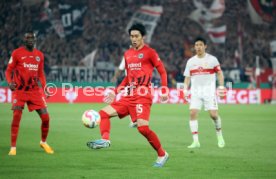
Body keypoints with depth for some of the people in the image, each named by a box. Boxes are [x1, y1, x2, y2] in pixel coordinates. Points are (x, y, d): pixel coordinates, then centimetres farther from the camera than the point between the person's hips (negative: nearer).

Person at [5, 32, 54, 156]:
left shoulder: (39, 55, 9)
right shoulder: (16, 53, -3)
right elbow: (8, 71, -1)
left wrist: (45, 87, 3)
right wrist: (9, 82, -20)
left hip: (35, 91, 4)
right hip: (19, 90, -4)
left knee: (45, 117, -1)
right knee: (16, 117, -13)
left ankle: (44, 142, 22)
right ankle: (13, 147, -4)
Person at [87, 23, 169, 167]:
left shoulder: (149, 52, -4)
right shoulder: (127, 54, 16)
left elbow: (162, 72, -2)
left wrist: (164, 91, -12)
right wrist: (115, 92, 18)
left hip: (143, 96, -8)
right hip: (128, 96, 8)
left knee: (142, 127, -19)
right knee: (103, 113, -1)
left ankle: (162, 154, -3)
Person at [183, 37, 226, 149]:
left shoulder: (212, 59, 1)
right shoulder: (191, 61, 9)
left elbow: (219, 73, 5)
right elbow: (187, 77, 13)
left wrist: (221, 86, -6)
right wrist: (185, 90, 0)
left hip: (209, 90, -2)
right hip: (195, 91, 2)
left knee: (213, 114, -9)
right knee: (193, 113, -13)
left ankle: (219, 135, 19)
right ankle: (195, 141, -9)